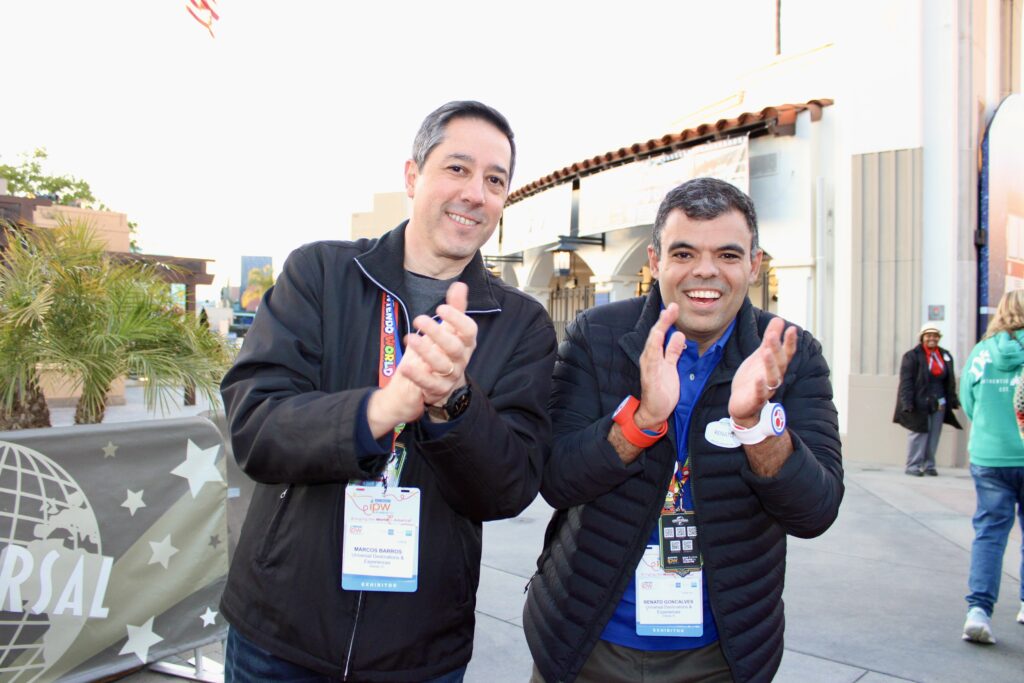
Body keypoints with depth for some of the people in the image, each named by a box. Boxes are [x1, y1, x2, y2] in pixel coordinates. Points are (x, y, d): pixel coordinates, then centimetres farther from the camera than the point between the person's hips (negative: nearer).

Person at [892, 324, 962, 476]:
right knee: (919, 434, -3)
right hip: (920, 404, -5)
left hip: (939, 404, 5)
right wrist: (908, 403, -17)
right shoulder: (912, 356, -7)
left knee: (934, 436, 7)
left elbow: (950, 381, 16)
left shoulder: (945, 355, 11)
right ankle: (913, 466, 4)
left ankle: (929, 465, 16)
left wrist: (952, 400, 12)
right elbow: (906, 381, -12)